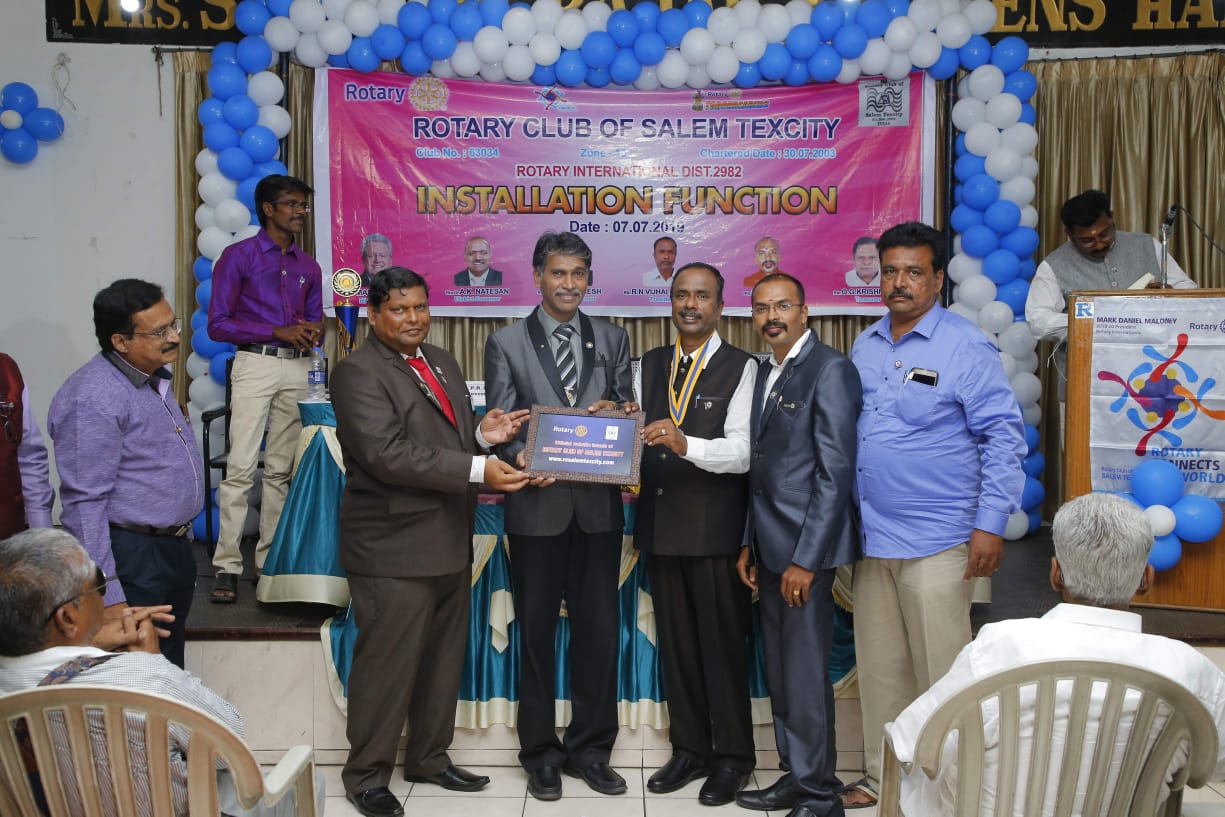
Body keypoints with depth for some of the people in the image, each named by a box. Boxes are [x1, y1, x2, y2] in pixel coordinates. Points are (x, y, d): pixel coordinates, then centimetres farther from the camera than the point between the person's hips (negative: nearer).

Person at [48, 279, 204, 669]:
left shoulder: (154, 377, 9)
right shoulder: (93, 398, -21)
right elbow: (85, 505, -22)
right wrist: (108, 597, -24)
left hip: (173, 547, 9)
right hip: (131, 559, -9)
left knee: (172, 665, 20)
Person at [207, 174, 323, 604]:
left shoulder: (308, 266, 16)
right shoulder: (238, 256, 1)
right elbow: (218, 324, -4)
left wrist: (312, 332, -3)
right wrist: (278, 332, -13)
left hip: (297, 368, 5)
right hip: (255, 364, -5)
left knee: (281, 469, 6)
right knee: (241, 467, -10)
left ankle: (270, 560, 13)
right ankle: (227, 566, -6)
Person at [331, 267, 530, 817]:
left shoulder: (442, 362, 15)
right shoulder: (359, 373, -12)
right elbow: (388, 454, -23)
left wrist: (484, 433, -2)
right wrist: (477, 470, -28)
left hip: (450, 543, 8)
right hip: (394, 548, -8)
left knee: (444, 659, 16)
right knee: (387, 663, 1)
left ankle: (429, 758, 32)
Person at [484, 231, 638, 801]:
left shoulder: (612, 339, 10)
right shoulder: (506, 343, 2)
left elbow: (627, 414, 10)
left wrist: (613, 410, -13)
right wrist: (521, 459, -22)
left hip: (599, 504, 2)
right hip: (537, 504, -2)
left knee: (599, 628, 7)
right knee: (536, 631, 9)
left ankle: (590, 748, 22)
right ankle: (541, 753, 22)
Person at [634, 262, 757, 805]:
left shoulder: (741, 368, -5)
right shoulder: (650, 366, 12)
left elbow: (741, 451, -15)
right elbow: (638, 435, 9)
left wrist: (686, 444, -31)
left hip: (716, 529, -5)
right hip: (661, 524, 5)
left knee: (723, 643, 3)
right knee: (675, 642, 13)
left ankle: (732, 758, 18)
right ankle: (689, 749, 27)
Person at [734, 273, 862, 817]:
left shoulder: (830, 370, -10)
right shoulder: (765, 374, 16)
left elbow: (836, 472, -15)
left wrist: (805, 559, -17)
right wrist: (750, 544, 13)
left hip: (806, 548, -8)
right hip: (769, 547, 8)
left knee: (805, 674, -2)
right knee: (780, 672, 14)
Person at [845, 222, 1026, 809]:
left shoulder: (966, 347, -8)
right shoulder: (864, 346, 11)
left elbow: (1004, 437, -9)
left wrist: (991, 525, -14)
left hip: (937, 541, -6)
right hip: (871, 537, 6)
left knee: (940, 672, 2)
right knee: (880, 667, 15)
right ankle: (883, 777, 29)